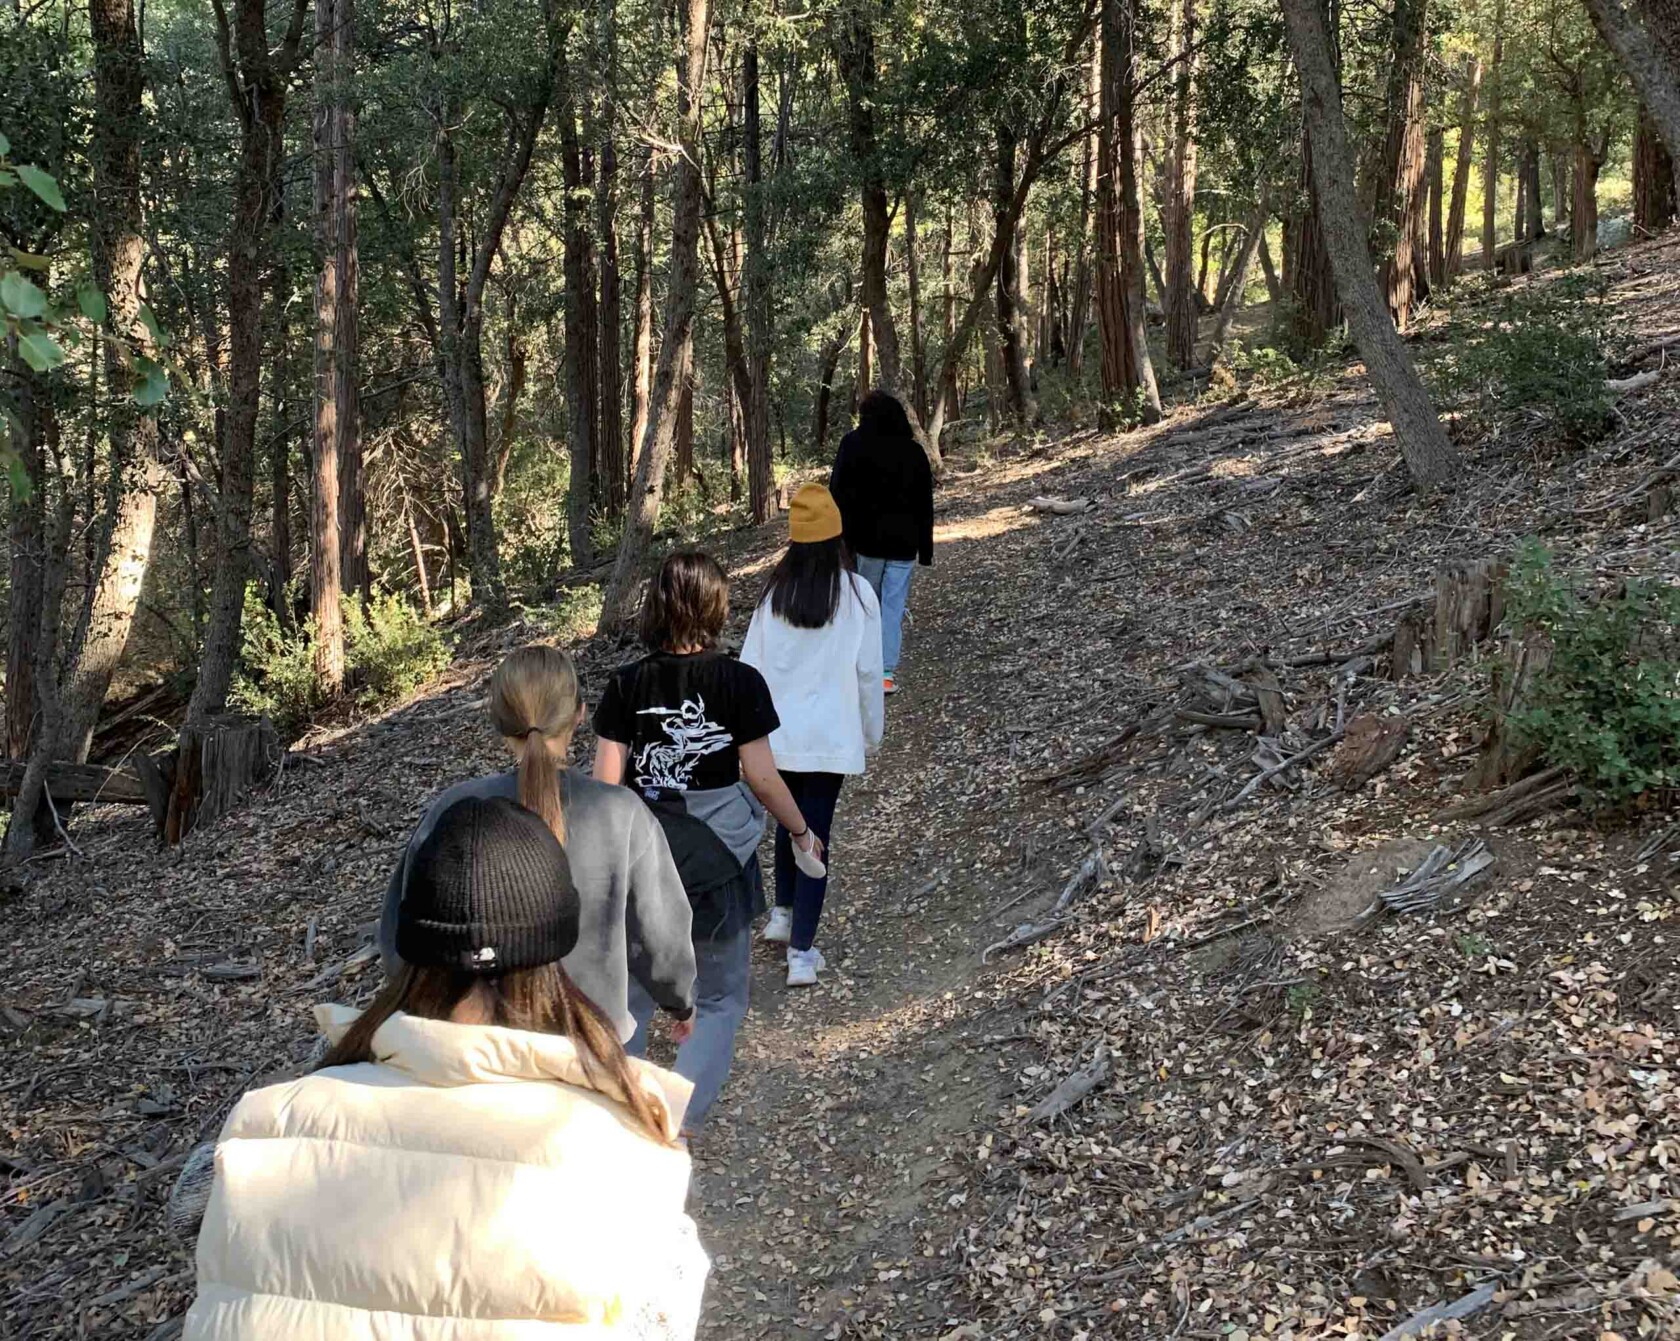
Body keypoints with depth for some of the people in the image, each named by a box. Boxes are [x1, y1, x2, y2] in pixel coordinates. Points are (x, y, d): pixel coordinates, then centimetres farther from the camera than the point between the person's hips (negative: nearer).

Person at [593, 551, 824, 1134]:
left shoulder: (626, 685, -6)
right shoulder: (740, 682, -11)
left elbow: (605, 784, -7)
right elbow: (762, 779, -9)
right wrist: (803, 832, 8)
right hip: (718, 867, -2)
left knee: (630, 995, 19)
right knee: (720, 1000, 15)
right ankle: (679, 1125, 5)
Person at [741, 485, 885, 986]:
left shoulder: (775, 592, -3)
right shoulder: (855, 593, -9)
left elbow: (750, 664, -1)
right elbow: (868, 671, -5)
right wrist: (871, 733, 8)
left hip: (778, 734, 3)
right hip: (831, 737, -3)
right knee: (816, 834, 3)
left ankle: (782, 914, 38)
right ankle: (801, 952, 2)